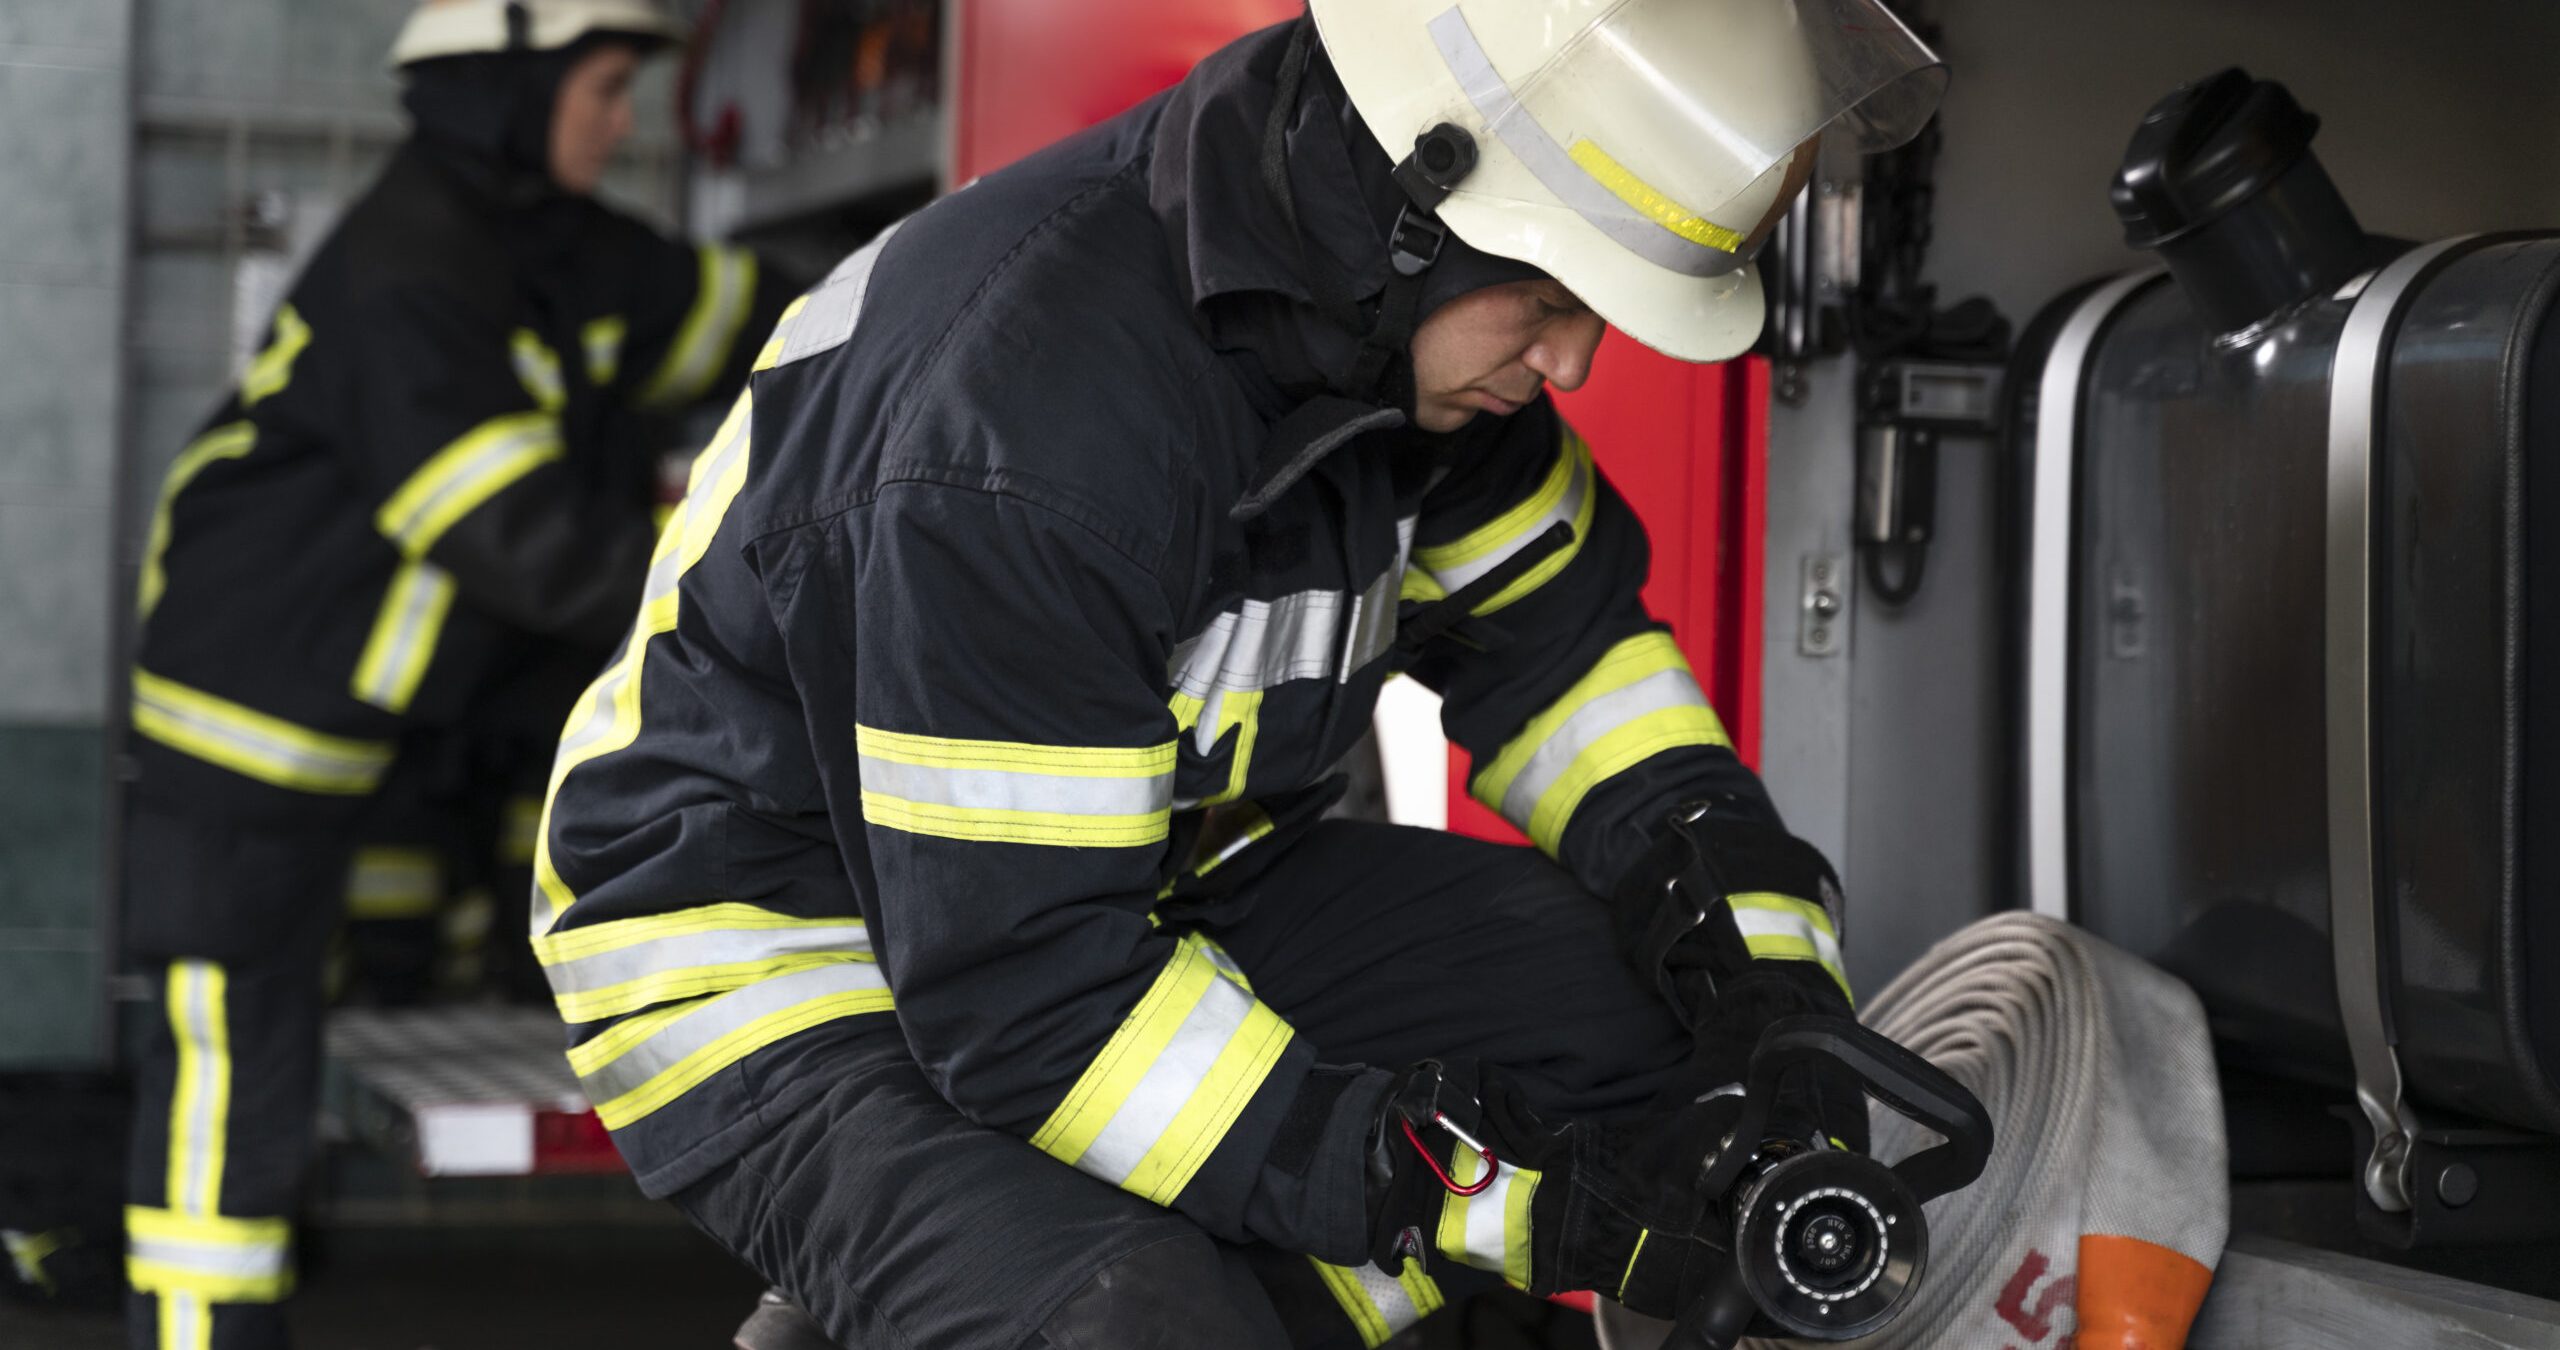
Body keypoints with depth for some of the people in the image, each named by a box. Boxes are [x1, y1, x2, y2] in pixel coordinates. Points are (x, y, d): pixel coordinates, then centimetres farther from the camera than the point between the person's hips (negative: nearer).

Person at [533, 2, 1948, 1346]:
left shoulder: (1400, 309, -8)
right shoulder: (1030, 421, -34)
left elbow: (1551, 627, 7)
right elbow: (1020, 992, -32)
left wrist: (1763, 950, -8)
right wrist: (1505, 1204, -32)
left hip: (1143, 883, 8)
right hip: (779, 949, -8)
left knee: (1655, 998, -6)